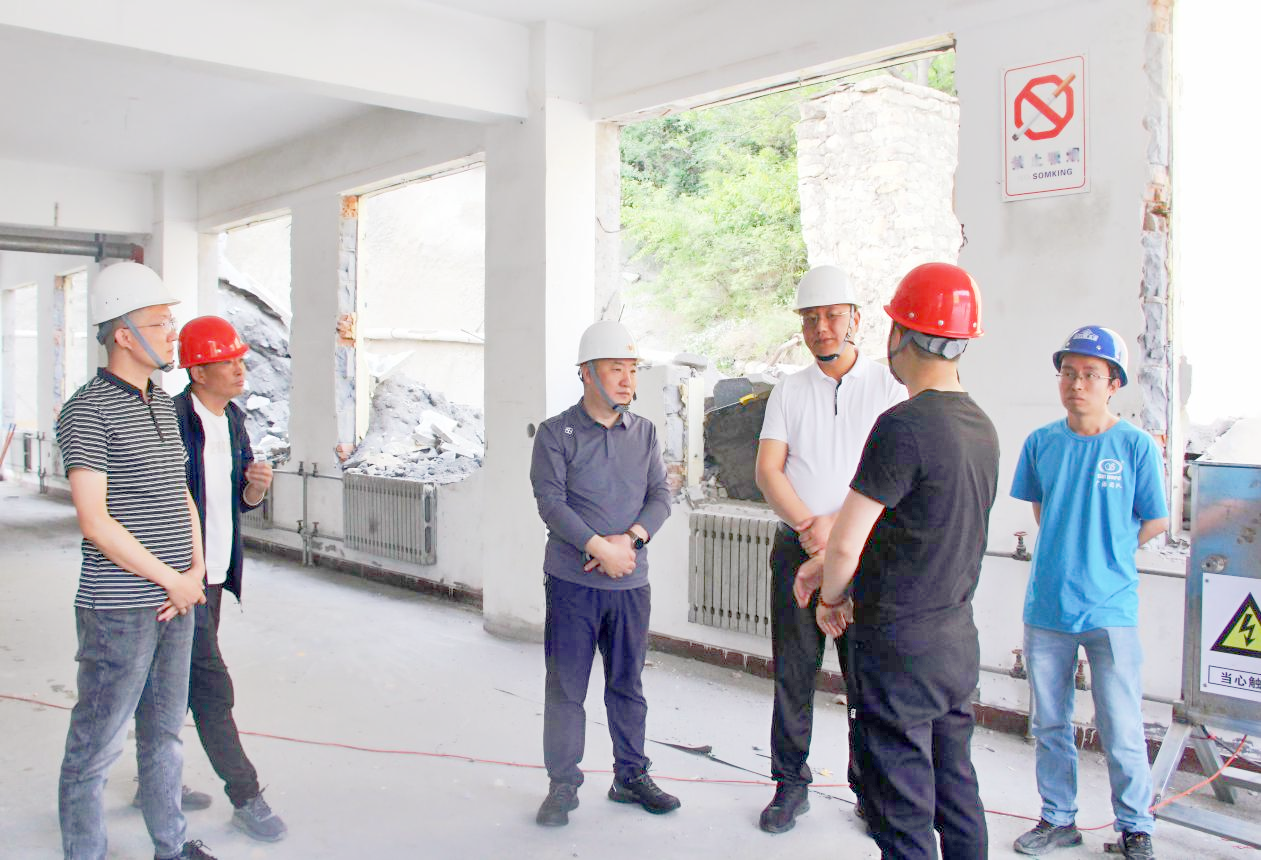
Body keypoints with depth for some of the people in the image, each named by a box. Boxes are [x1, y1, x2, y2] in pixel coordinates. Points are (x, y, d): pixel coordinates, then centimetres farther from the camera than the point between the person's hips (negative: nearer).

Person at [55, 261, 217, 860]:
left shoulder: (164, 405, 12)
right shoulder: (88, 411, -12)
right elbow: (96, 522, -18)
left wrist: (196, 567, 3)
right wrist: (172, 580, -13)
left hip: (176, 602, 8)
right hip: (119, 609, -8)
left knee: (165, 732, 19)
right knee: (96, 746, 4)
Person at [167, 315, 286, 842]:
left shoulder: (233, 419, 9)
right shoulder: (172, 421, -17)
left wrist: (256, 485, -9)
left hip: (214, 577, 8)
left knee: (178, 685, 19)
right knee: (212, 689, -3)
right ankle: (245, 798, 6)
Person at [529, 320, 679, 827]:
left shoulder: (644, 433, 9)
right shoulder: (556, 433, -3)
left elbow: (661, 496, 4)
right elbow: (551, 502, -11)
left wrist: (630, 539, -13)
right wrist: (600, 548, -18)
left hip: (631, 581, 4)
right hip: (572, 581, -3)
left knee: (627, 685, 13)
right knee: (565, 688, 3)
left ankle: (631, 777, 27)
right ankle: (563, 786, 17)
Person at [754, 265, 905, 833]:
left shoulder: (888, 387, 3)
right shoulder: (789, 392, 9)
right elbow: (768, 472, 1)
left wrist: (840, 526, -14)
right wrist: (809, 526, -13)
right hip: (797, 549, 2)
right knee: (793, 673, 6)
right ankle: (790, 785, 19)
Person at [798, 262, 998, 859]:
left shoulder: (904, 426, -22)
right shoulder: (980, 426, 6)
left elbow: (845, 544, -21)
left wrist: (832, 599, -1)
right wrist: (829, 560, 18)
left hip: (900, 644, -9)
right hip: (957, 636, 9)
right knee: (956, 794, 20)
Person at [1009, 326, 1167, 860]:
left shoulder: (1136, 446, -6)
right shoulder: (1041, 443, 2)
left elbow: (1156, 522, 3)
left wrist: (1106, 555, 6)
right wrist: (1070, 553, 10)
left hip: (1110, 610, -3)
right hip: (1046, 606, 3)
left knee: (1121, 733, 3)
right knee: (1050, 725, 13)